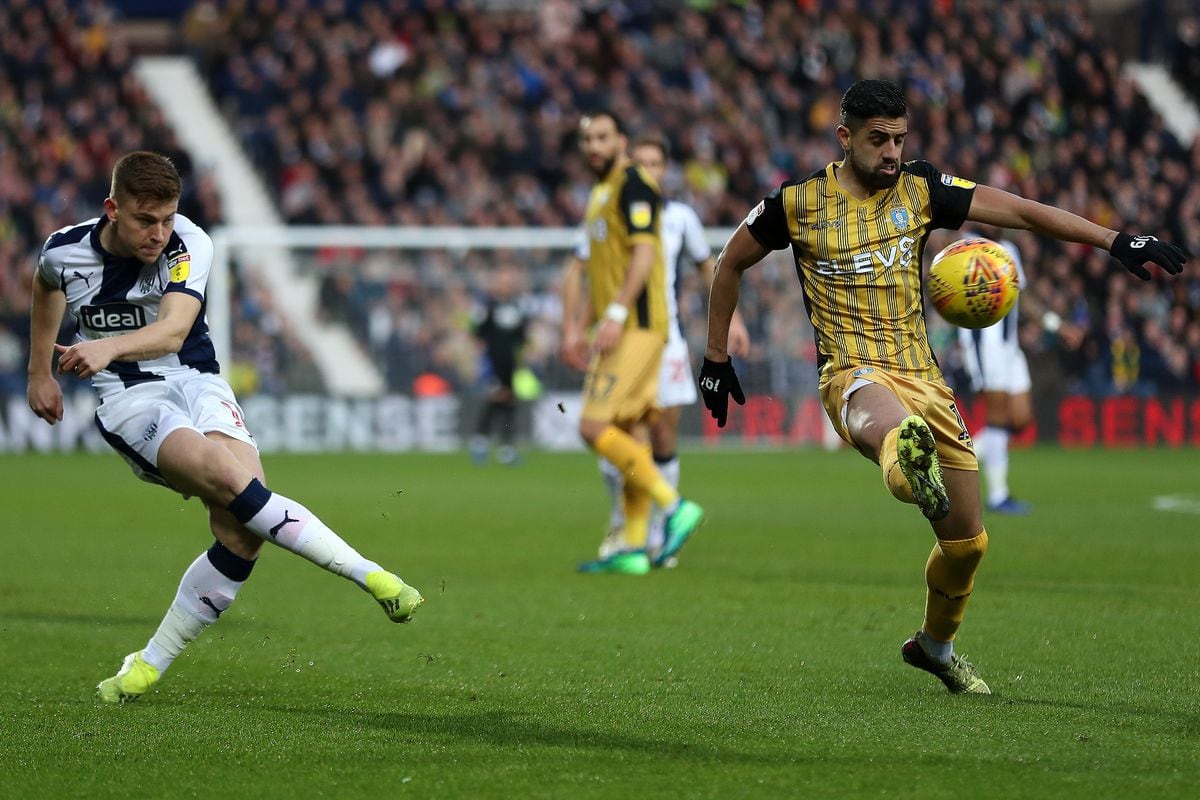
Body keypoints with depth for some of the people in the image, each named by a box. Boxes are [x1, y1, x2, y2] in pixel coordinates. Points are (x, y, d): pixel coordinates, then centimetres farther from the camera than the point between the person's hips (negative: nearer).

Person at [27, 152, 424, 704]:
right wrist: (40, 372, 30)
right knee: (230, 479, -31)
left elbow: (172, 330, -30)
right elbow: (46, 286, 21)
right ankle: (369, 575, -29)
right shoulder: (65, 252, -6)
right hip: (129, 400, -1)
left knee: (242, 530, -21)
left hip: (196, 384, 1)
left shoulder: (188, 247, -13)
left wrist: (107, 347, -49)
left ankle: (150, 664, -6)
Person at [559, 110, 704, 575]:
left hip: (638, 327, -10)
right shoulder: (600, 194, 21)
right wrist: (577, 328, 22)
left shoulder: (633, 185, -8)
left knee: (595, 427, -15)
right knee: (624, 436, 8)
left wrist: (616, 314, -24)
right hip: (617, 331, 10)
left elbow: (643, 254, -19)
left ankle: (676, 507, -12)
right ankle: (634, 549, 8)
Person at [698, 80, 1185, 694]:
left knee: (967, 542, 8)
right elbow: (731, 262, 16)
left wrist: (1116, 242, -4)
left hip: (922, 378, 4)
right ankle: (908, 461, -81)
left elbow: (1021, 211, 4)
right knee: (891, 424, -44)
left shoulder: (919, 190, 6)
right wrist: (716, 357, 17)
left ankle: (935, 646, 34)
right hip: (853, 374, -4)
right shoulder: (799, 203, 1)